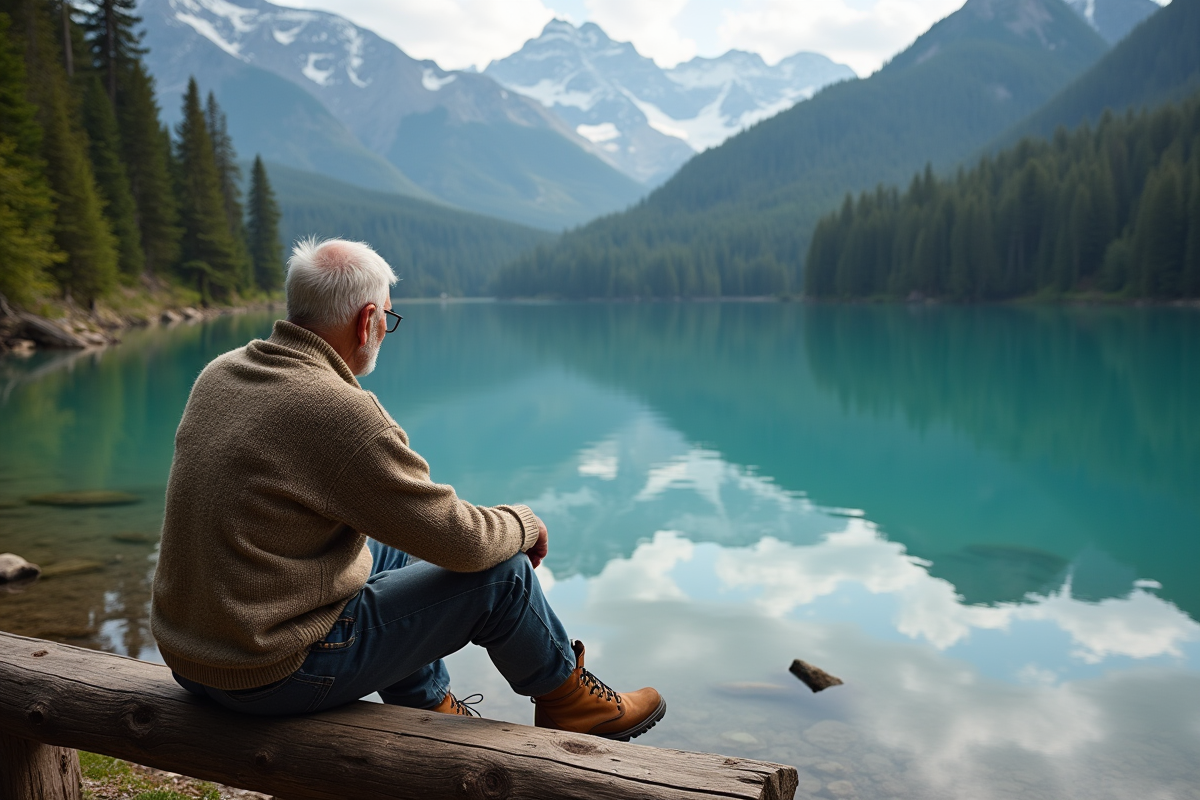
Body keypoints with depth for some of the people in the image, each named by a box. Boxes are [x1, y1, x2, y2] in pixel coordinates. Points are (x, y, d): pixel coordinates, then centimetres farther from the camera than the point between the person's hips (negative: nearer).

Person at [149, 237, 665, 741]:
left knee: (392, 553, 28)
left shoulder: (219, 374, 3)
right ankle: (566, 700, 25)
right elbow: (461, 541, -17)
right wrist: (523, 523, 5)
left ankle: (431, 713, 40)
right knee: (499, 573, -1)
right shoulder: (342, 413, -24)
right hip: (279, 675, -9)